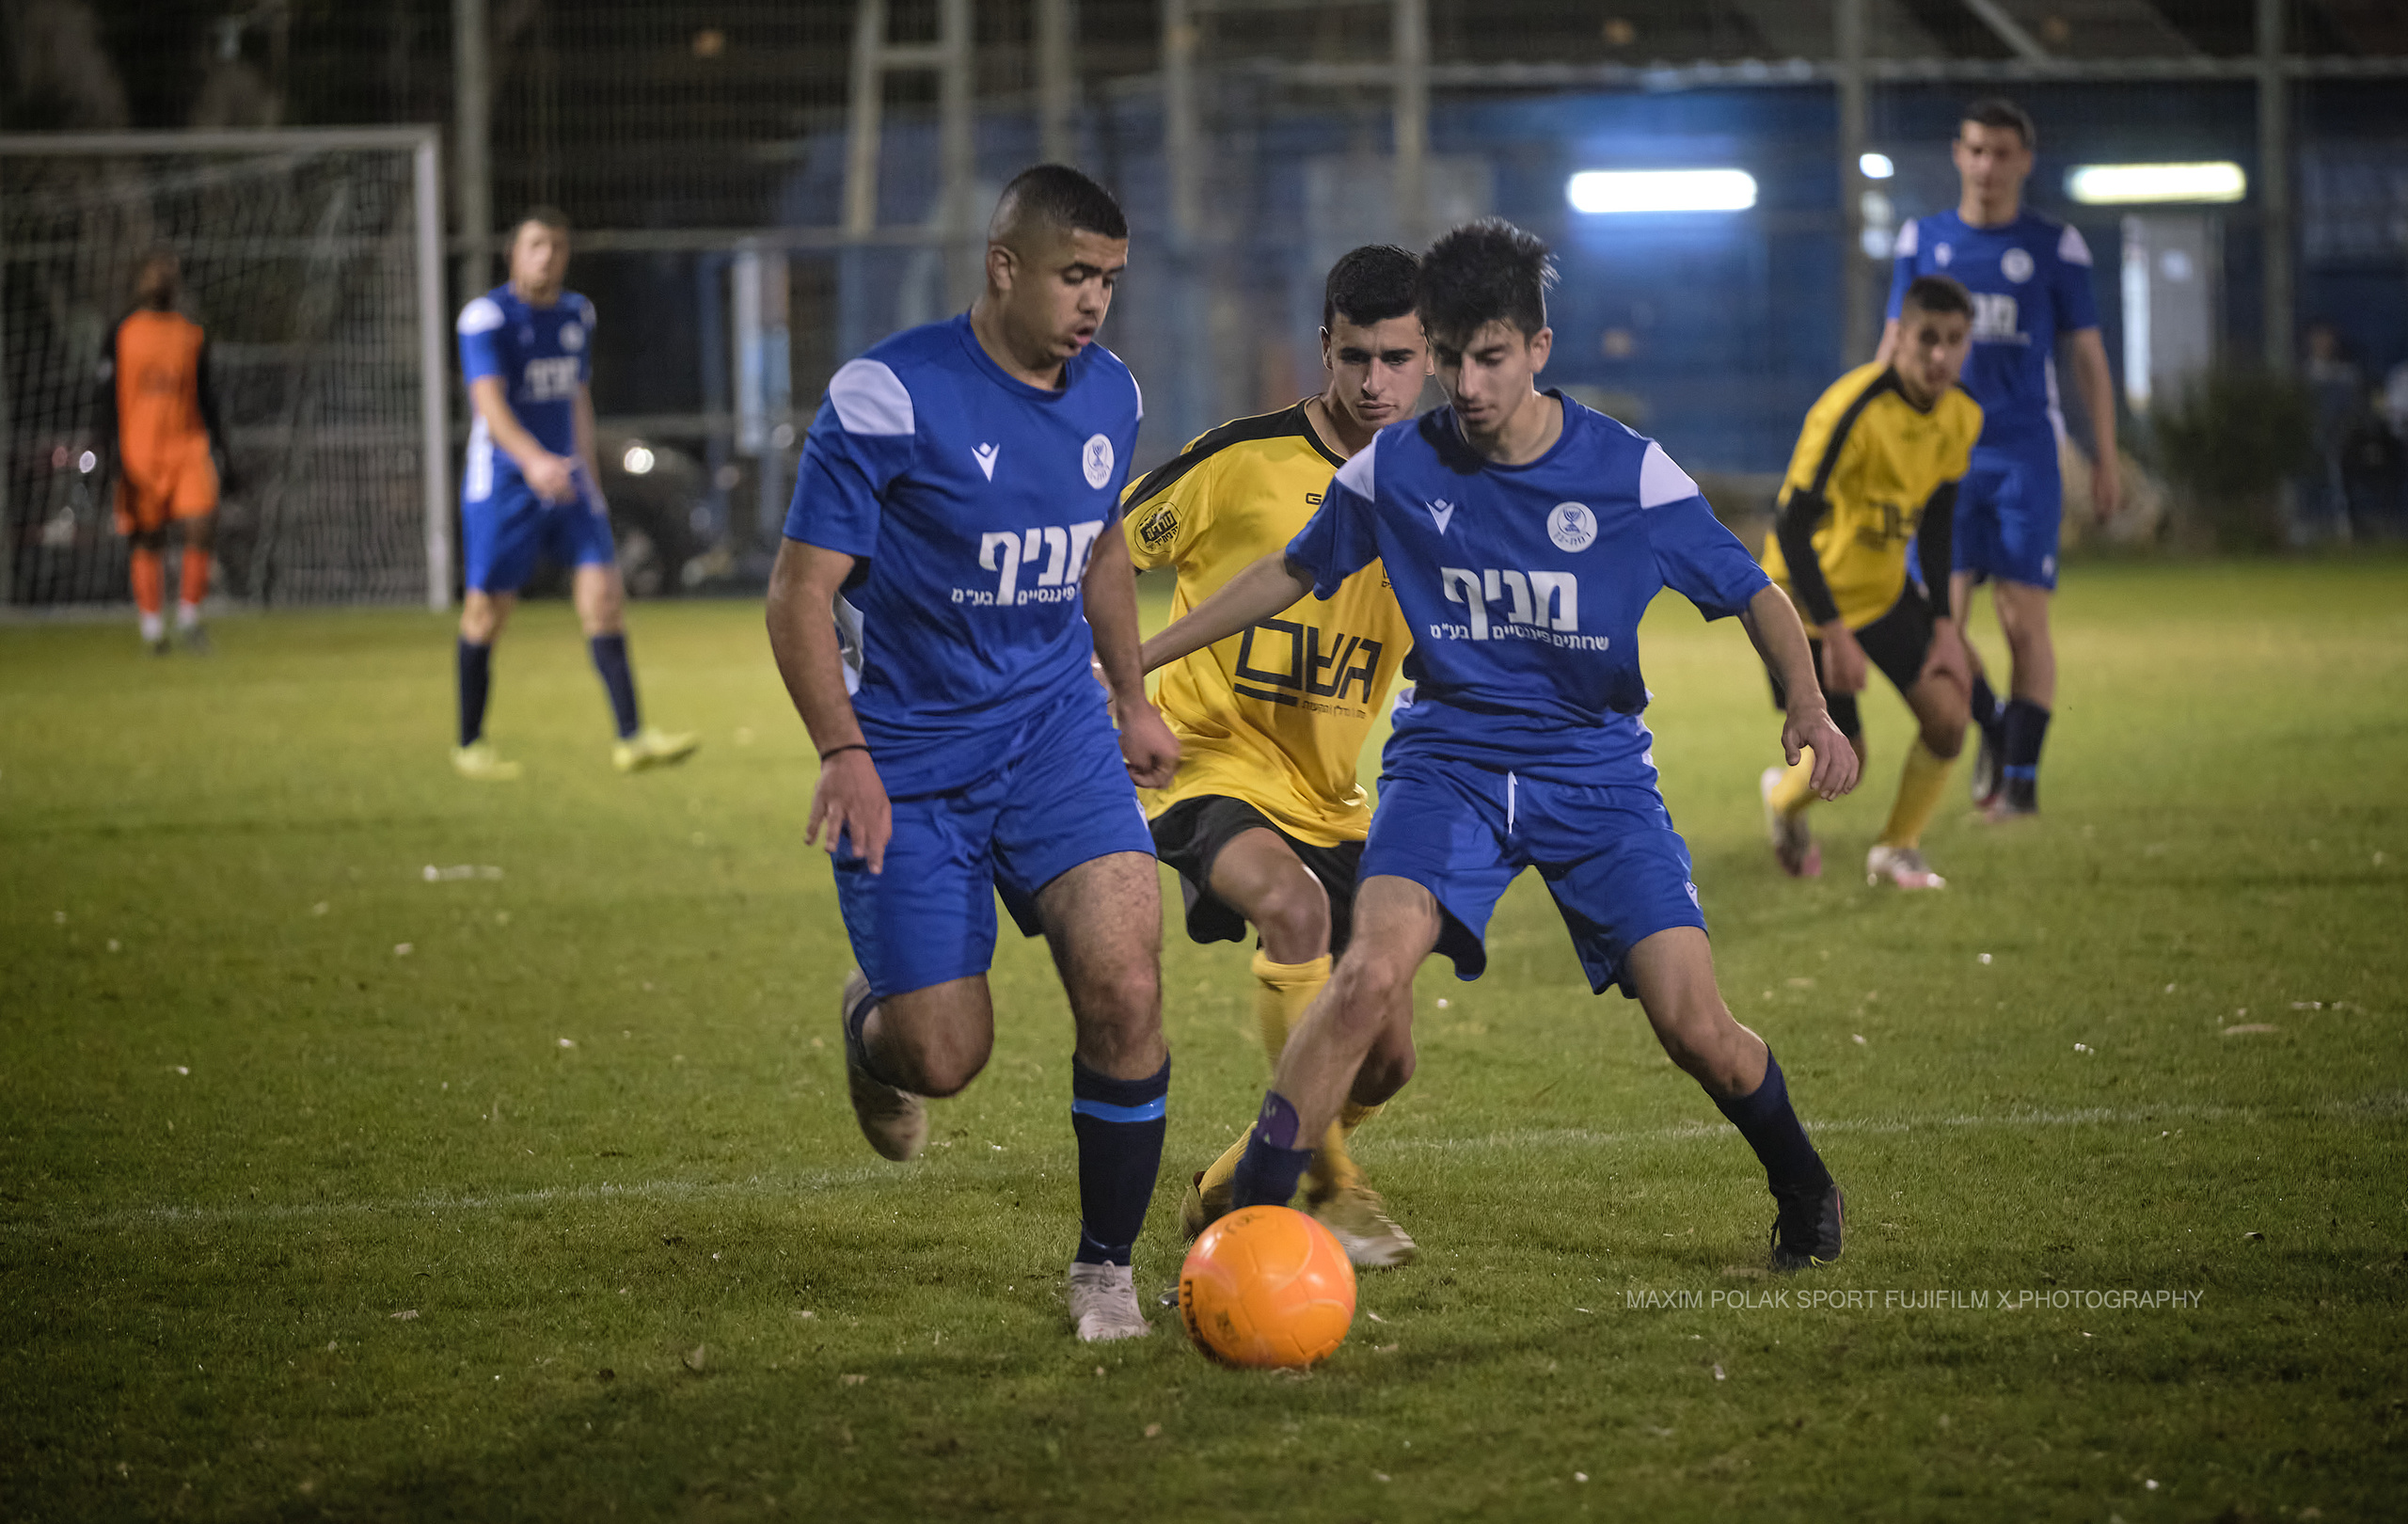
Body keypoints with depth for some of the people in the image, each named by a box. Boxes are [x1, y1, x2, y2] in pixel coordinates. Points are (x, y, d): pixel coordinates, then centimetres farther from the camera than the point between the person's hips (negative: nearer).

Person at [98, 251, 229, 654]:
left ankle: (189, 617, -3)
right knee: (149, 541, 1)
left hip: (188, 446, 2)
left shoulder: (193, 335, 13)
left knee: (201, 524, -15)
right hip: (140, 451, -2)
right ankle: (152, 626, 10)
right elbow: (109, 397, 3)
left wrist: (218, 447, 11)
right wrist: (114, 451, -7)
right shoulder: (122, 334, 5)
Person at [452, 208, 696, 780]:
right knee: (487, 610, 1)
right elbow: (490, 404, -25)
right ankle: (470, 745, 17)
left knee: (603, 592, -6)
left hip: (566, 481, 6)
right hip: (502, 483, -6)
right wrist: (534, 460, -41)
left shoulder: (576, 313, 9)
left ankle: (631, 738, -7)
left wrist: (590, 477, 22)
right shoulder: (486, 317, -13)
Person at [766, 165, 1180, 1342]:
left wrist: (1132, 698, 24)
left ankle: (1105, 1268, 0)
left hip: (1055, 735, 4)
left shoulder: (1108, 395, 3)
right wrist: (843, 754, -25)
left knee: (1125, 989, -17)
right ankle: (874, 1029, 38)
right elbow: (801, 592, -14)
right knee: (945, 1057, -2)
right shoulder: (889, 398, -16)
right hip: (908, 763, -4)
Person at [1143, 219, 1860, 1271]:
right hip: (1448, 760, 0)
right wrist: (1133, 661, 13)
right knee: (1371, 976, -26)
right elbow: (1293, 573, 12)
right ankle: (1247, 1218, -17)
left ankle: (1804, 1191, 21)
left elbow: (1751, 592, 1)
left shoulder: (1629, 472, -9)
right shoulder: (1396, 468, -5)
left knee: (1695, 1027, -10)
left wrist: (1809, 707, -17)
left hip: (1596, 763, 0)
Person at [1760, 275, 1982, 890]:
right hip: (1814, 594, -6)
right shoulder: (1850, 412, -29)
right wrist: (1834, 634, -27)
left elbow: (1934, 524, 8)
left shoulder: (1961, 417, -6)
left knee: (1948, 718, -10)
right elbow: (1791, 526, -26)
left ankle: (1897, 851, 12)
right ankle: (1783, 799, 34)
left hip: (1887, 588, 6)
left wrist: (1943, 622, 1)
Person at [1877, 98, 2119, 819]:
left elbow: (2089, 355, 7)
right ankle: (1994, 726, 19)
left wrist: (2105, 460, 3)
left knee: (2024, 620, -6)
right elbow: (1896, 346, 14)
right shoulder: (1922, 240, 8)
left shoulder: (2055, 247, 2)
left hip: (2024, 455, -2)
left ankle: (2022, 774, 2)